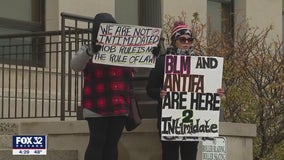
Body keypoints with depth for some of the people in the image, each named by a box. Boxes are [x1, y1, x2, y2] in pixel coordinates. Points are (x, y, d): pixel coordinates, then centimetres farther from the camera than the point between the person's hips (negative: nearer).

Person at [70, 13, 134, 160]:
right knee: (97, 142, -9)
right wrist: (89, 52, -35)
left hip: (119, 108, 4)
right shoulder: (87, 51, 3)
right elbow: (75, 65, -15)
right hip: (96, 109, -4)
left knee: (112, 144, 7)